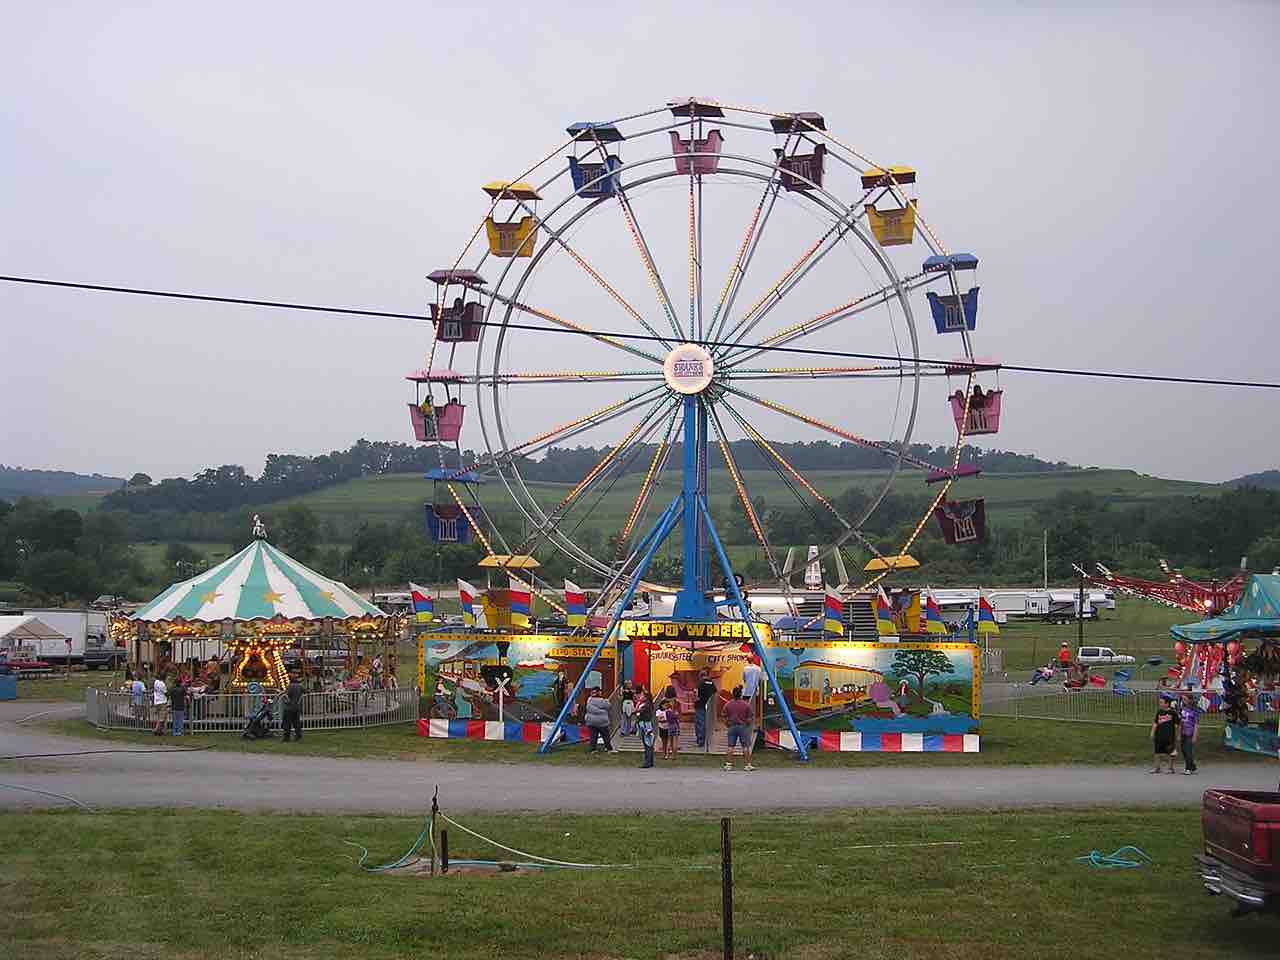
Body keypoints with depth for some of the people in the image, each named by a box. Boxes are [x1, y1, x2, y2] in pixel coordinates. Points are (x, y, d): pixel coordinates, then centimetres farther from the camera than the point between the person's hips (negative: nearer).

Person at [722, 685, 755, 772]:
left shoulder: (728, 704, -1)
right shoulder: (746, 704, -7)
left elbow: (725, 718, 2)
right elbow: (750, 717, -6)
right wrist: (747, 724, 9)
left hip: (732, 727, 2)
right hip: (743, 726, -2)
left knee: (730, 747, 8)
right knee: (745, 747, 4)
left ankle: (728, 764, 7)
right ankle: (747, 765, 6)